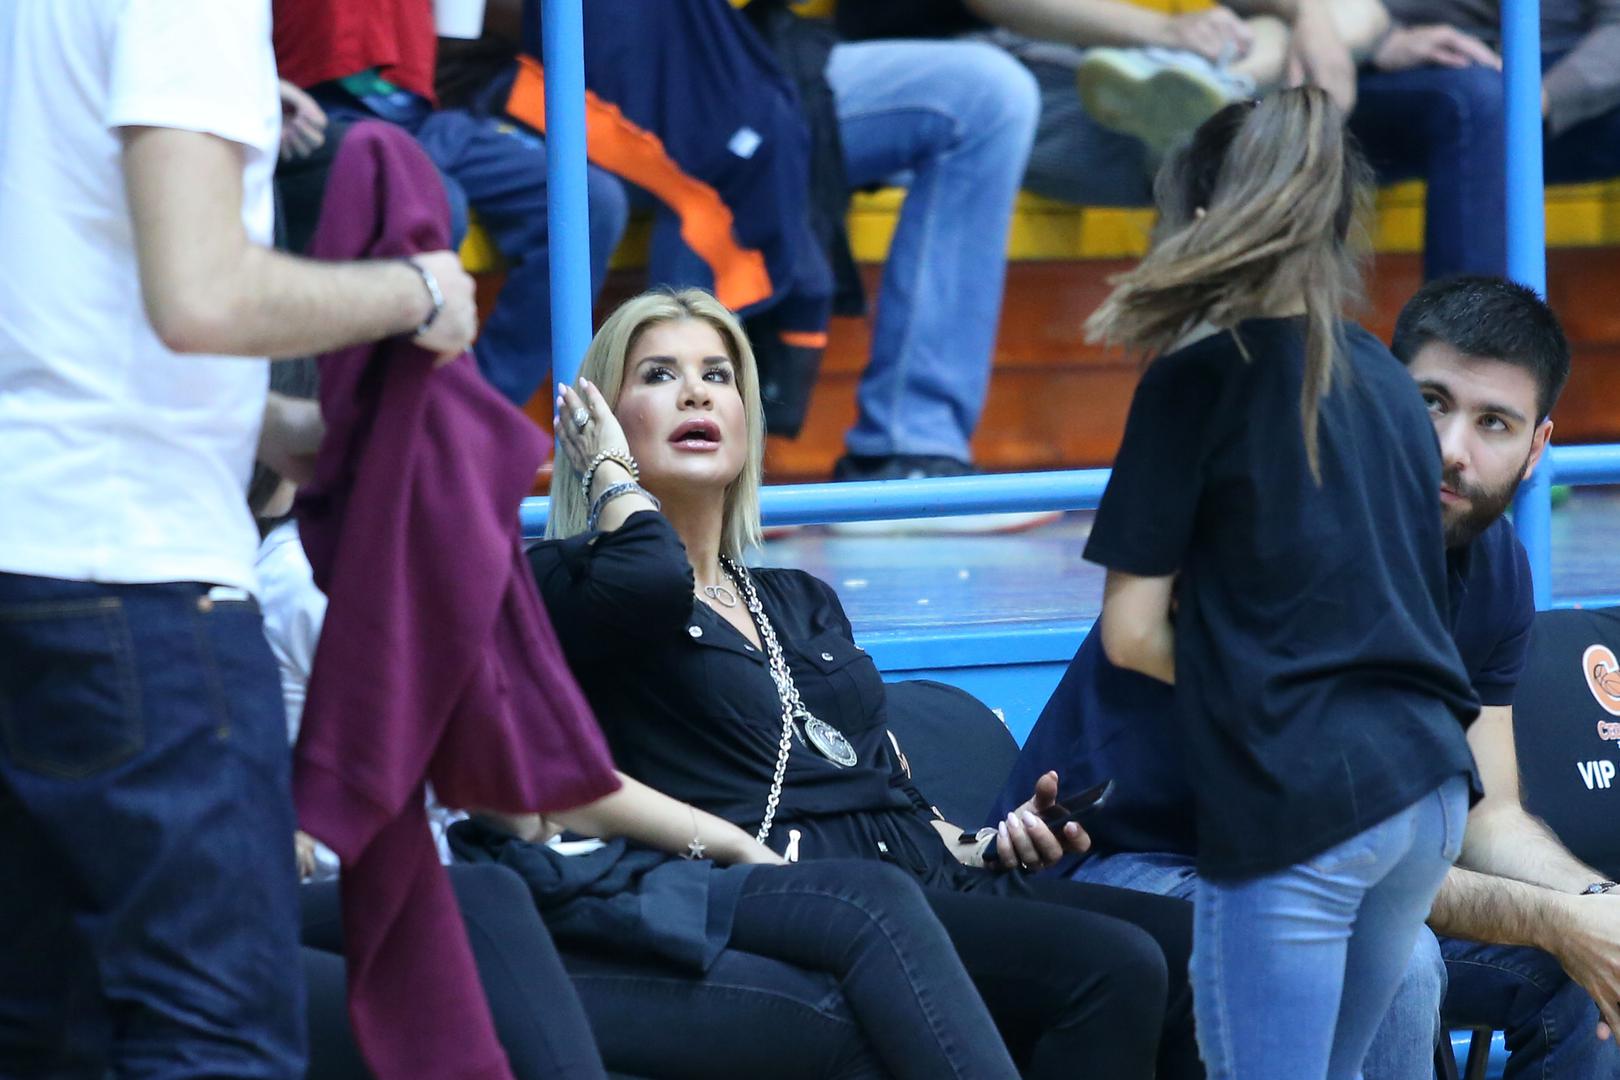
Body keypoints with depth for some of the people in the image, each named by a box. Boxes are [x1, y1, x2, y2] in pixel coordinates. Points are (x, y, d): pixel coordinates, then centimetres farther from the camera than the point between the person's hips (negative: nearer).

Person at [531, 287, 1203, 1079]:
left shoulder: (803, 605, 29)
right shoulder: (564, 585, 6)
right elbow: (654, 583, -19)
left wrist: (988, 843, 8)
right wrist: (611, 471, 2)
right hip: (784, 902, -8)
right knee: (1111, 967, -29)